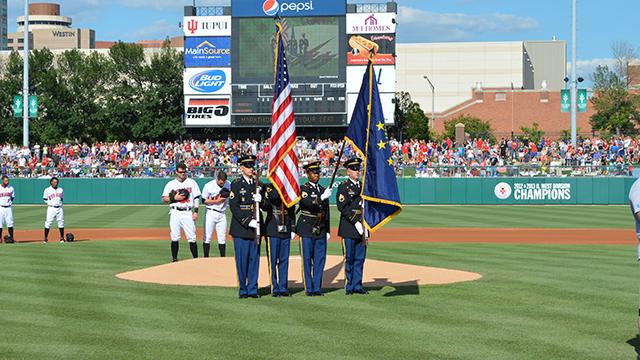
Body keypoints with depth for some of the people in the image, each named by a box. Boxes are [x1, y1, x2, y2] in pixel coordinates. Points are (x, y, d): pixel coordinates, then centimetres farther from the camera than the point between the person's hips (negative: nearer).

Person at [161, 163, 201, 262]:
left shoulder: (192, 182, 10)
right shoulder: (170, 184, 8)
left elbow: (196, 198, 9)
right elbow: (164, 199, 6)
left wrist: (196, 211, -1)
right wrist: (174, 198, -10)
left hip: (188, 213, 0)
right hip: (175, 213, 0)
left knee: (192, 238, -4)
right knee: (175, 238, 0)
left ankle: (196, 259, 1)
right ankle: (174, 259, 8)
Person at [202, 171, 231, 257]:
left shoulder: (229, 184, 0)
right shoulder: (209, 186, -10)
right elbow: (204, 200, -6)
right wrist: (216, 201, -17)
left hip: (222, 214, 3)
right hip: (211, 213, -3)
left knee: (222, 237, 5)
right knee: (207, 237, -2)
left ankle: (223, 259, 10)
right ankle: (206, 258, 4)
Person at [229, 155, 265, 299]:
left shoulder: (258, 184, 13)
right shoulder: (236, 184, -2)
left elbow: (266, 206, 13)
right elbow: (234, 206, -9)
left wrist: (260, 200, -10)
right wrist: (247, 222, -16)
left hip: (256, 227, 4)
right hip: (241, 227, -4)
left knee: (254, 259, 5)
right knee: (242, 259, 0)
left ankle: (253, 289, 11)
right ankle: (243, 290, 7)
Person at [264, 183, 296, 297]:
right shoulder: (268, 188, -1)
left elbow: (292, 212, 15)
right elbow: (275, 198, -24)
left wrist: (292, 229, 11)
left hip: (285, 231, 4)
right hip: (273, 231, -4)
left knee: (284, 260, 6)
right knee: (273, 260, -1)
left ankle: (283, 287, 12)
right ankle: (274, 288, 5)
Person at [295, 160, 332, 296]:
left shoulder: (323, 190, 15)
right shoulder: (303, 189, -2)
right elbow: (308, 203, -22)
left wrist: (327, 230, 16)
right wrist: (321, 197, -33)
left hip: (320, 230, 5)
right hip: (306, 229, -5)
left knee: (320, 259, 3)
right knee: (307, 259, -1)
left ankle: (317, 288, 9)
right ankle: (309, 289, 3)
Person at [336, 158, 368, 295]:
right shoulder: (344, 186, -3)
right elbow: (342, 207, -12)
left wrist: (365, 224, 6)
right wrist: (356, 222, -16)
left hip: (362, 227, 5)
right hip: (349, 229, -5)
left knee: (360, 258, 6)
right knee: (349, 258, -2)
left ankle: (357, 286, 12)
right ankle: (349, 287, 4)